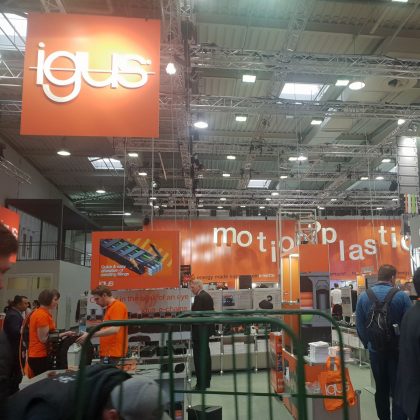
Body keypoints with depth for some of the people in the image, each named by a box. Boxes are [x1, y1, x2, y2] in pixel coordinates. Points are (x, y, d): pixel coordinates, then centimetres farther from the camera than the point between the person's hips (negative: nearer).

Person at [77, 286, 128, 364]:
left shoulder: (117, 306, -10)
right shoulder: (109, 308, 19)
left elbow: (115, 329, -22)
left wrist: (90, 335, -20)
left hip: (112, 353, -9)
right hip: (107, 352, 9)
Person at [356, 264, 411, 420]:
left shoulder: (363, 296, -4)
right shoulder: (401, 296, -12)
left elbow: (359, 325, -1)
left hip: (375, 349, 3)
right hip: (398, 349, -3)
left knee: (381, 389, 16)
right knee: (398, 390, 4)